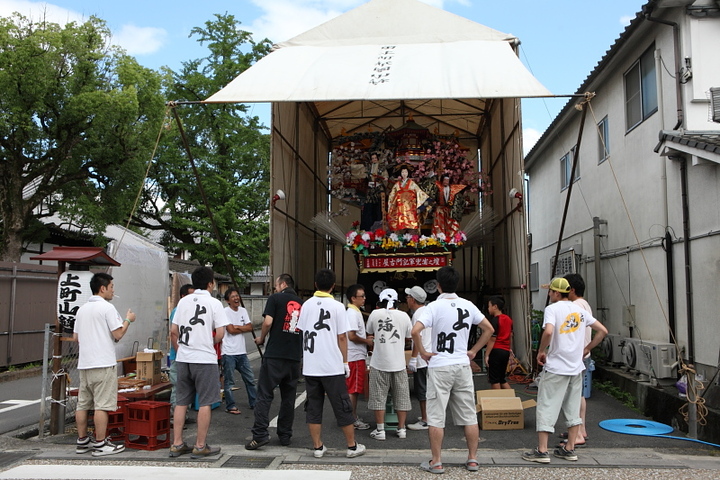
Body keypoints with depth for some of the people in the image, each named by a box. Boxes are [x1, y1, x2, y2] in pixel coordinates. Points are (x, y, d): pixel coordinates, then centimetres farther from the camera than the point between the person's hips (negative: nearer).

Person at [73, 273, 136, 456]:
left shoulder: (82, 309, 14)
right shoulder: (107, 308, -10)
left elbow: (75, 337, 18)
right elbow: (118, 334, -13)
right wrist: (128, 319, 2)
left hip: (84, 363, 8)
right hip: (103, 363, -8)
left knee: (82, 404, 12)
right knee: (102, 405, -4)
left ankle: (82, 441, 19)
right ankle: (100, 444, -1)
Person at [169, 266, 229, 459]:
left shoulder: (183, 301, 7)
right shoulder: (214, 303, -7)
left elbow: (173, 332, 8)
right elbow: (220, 334, -11)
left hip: (183, 358, 6)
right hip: (205, 359, -5)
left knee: (181, 401, 13)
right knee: (205, 403, 3)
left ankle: (177, 444, 17)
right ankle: (200, 446, 7)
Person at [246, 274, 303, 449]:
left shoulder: (275, 298, -1)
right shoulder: (302, 304, 14)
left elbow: (268, 322, -12)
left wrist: (261, 338, 5)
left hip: (274, 354, -5)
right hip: (295, 356, 5)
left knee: (264, 395, -1)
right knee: (288, 397, 11)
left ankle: (260, 434, -8)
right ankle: (285, 436, 15)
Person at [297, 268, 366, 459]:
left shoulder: (307, 305, 3)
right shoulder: (337, 306, -8)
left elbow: (302, 332, 8)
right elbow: (342, 337, -7)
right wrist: (345, 362, 3)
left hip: (310, 366, 3)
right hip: (332, 366, -3)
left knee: (313, 407, 10)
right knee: (342, 407, 6)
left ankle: (318, 447, 14)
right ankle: (352, 446, 15)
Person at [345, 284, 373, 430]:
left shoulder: (355, 312, 15)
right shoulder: (353, 313, -17)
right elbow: (352, 336, -22)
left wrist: (366, 338, 12)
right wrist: (367, 341, -10)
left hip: (358, 356, 10)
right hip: (355, 357, -10)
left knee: (353, 389, 15)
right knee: (353, 389, -3)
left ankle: (354, 417, 23)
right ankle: (352, 420, 3)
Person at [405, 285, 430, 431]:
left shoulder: (417, 315, -16)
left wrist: (413, 358, -19)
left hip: (422, 359, -10)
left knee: (422, 391, -3)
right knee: (427, 389, 17)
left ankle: (425, 421, 2)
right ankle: (428, 416, 25)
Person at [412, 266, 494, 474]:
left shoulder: (434, 306, -11)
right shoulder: (468, 306, 4)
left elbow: (415, 331, -22)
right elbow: (489, 329, 12)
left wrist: (423, 352, -8)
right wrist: (474, 351, 14)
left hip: (439, 366, -4)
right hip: (463, 365, 4)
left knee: (436, 417, 4)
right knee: (469, 415, 12)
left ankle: (436, 462, 9)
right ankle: (473, 459, 19)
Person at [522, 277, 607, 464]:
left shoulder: (552, 308, -10)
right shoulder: (579, 310, 9)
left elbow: (548, 332, -27)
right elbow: (602, 331, 13)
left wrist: (541, 351, -13)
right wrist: (586, 349, 15)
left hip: (556, 367, -6)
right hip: (576, 367, 6)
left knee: (547, 407, 0)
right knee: (572, 408, 14)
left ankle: (542, 451, 2)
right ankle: (569, 449, 19)